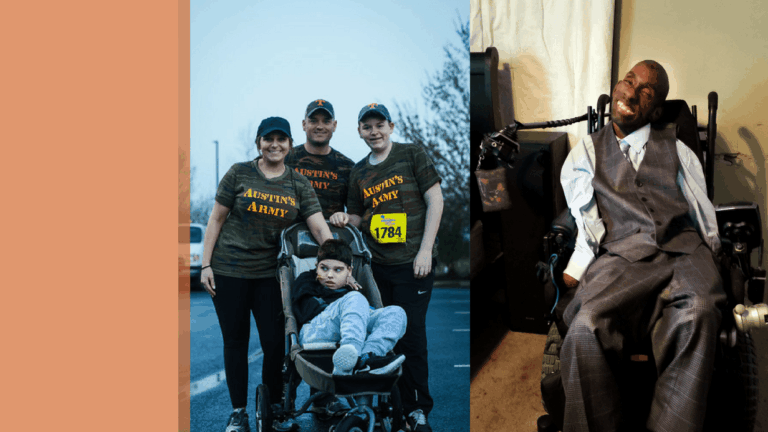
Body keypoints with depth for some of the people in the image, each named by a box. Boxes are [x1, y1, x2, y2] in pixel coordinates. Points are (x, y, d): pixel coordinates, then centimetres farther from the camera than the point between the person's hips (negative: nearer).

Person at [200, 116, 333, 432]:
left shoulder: (298, 184, 4)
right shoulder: (239, 174, 0)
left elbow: (320, 228, -5)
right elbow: (216, 219, 2)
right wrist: (206, 264, -2)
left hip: (270, 273, 1)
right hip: (229, 271, -1)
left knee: (275, 343, -1)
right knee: (235, 341, 8)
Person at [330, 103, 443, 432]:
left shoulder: (412, 155, 0)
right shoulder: (358, 172, 13)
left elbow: (435, 199, -4)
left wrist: (425, 250, -10)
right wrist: (346, 219, -5)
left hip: (412, 262, -4)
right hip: (376, 265, 4)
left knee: (411, 334, -3)